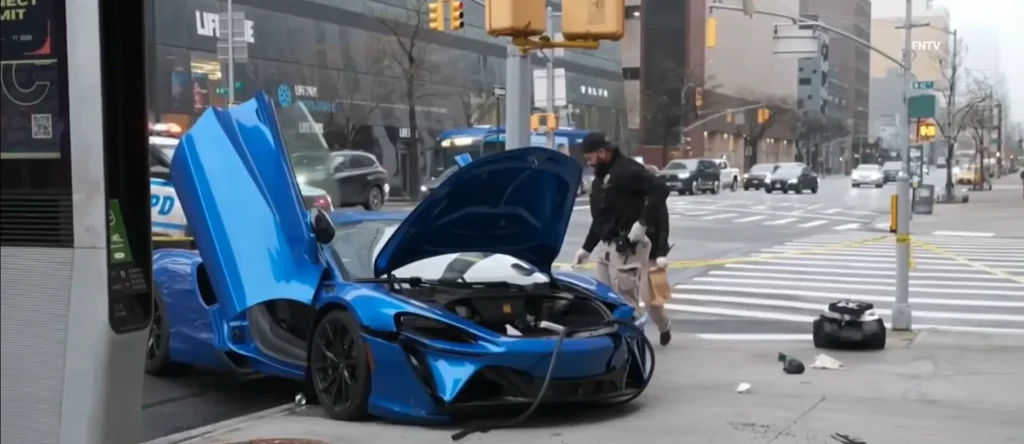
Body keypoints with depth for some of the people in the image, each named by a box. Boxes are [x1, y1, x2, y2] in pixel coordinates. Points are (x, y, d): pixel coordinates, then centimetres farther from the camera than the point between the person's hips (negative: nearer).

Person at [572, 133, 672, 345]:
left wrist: (643, 223, -25)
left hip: (626, 247, -10)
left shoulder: (627, 170, -13)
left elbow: (660, 190, -24)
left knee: (625, 299, -7)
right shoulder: (601, 177, 18)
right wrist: (586, 248, 23)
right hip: (606, 246, 10)